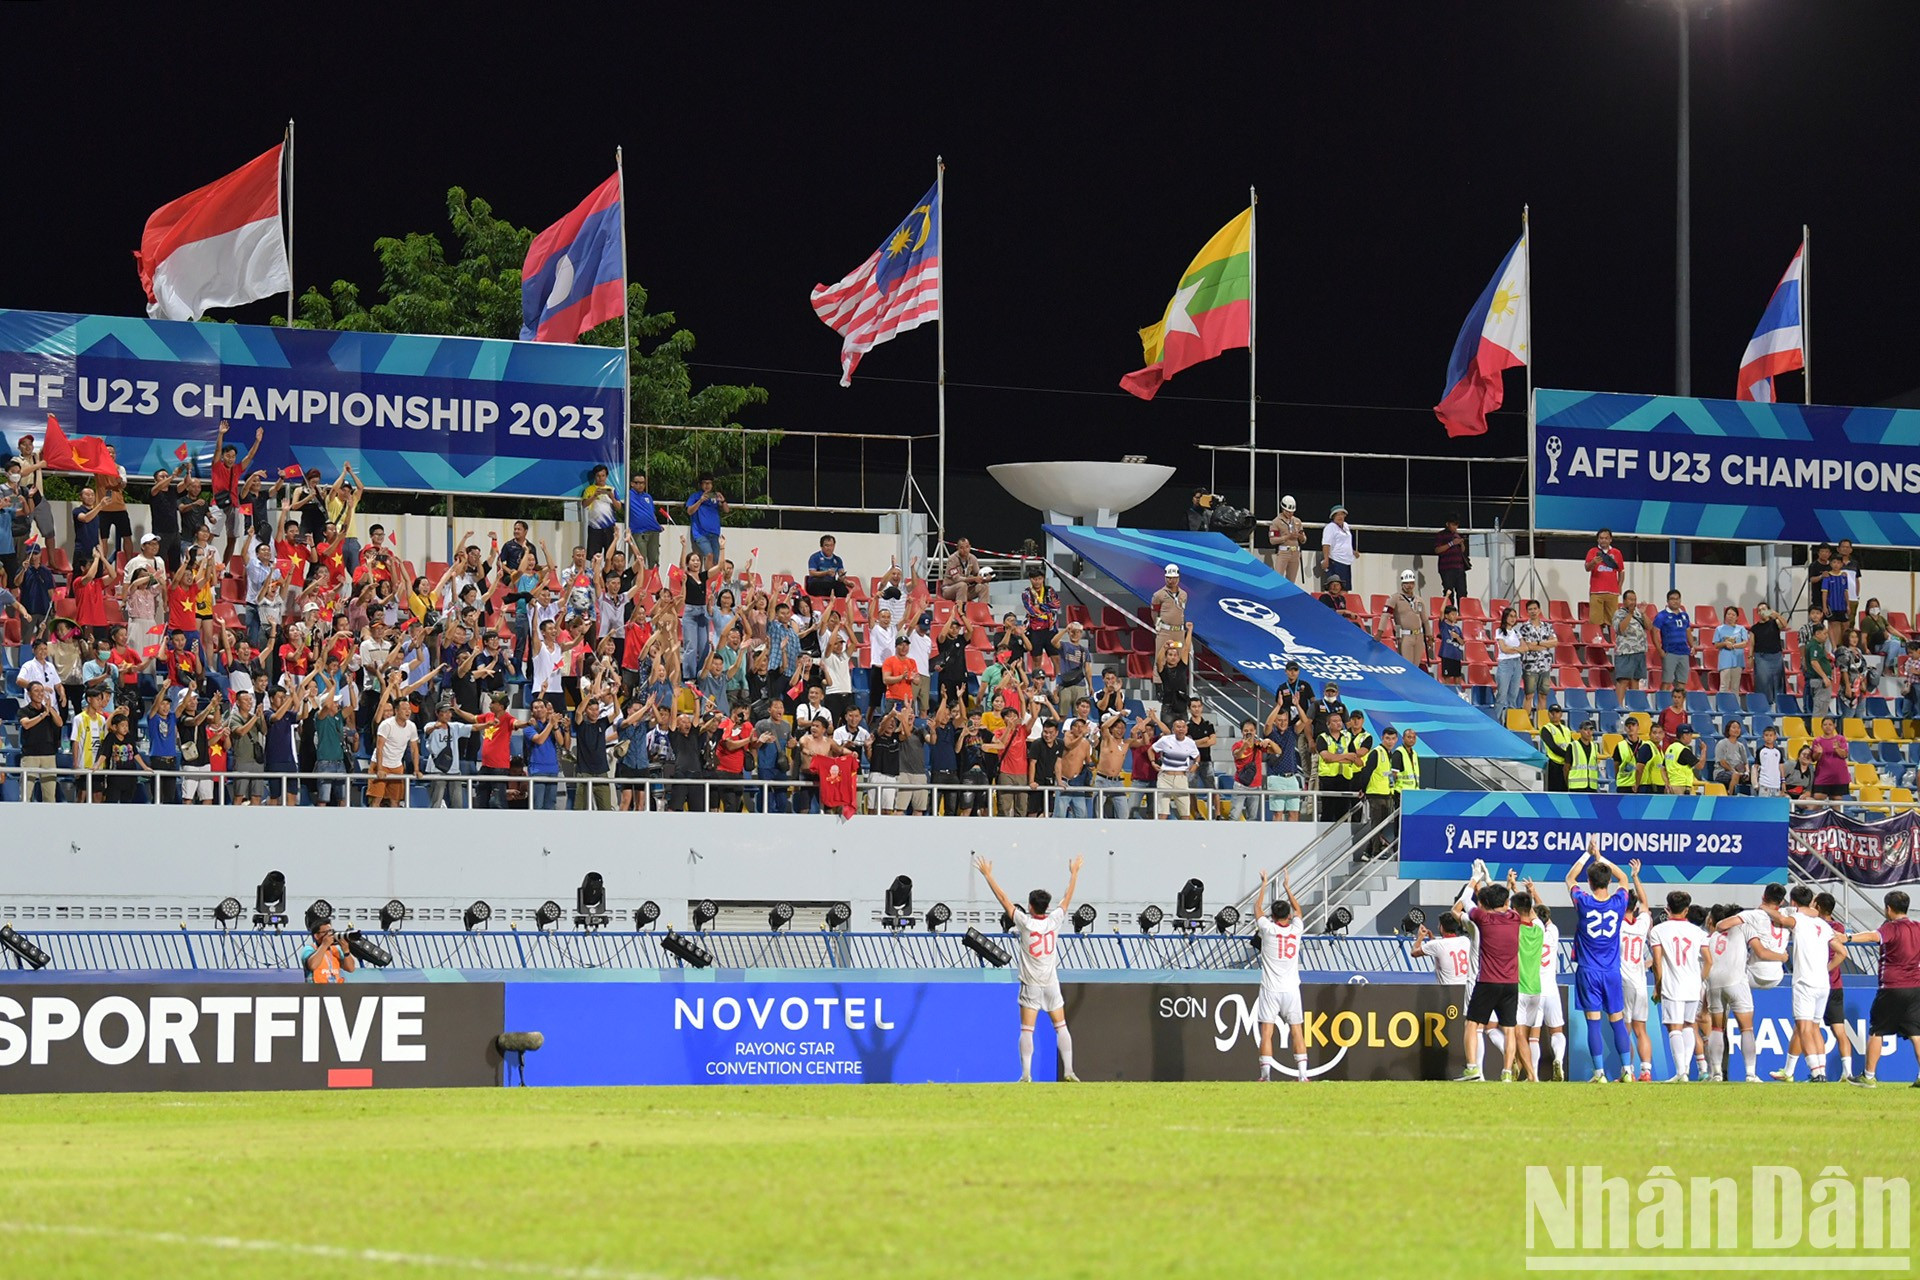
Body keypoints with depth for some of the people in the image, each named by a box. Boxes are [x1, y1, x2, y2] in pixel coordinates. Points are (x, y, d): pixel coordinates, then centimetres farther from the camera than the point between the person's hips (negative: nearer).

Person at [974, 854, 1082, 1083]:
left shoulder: (1025, 922, -11)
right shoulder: (1054, 920, -5)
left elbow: (1003, 898, -7)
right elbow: (1067, 899, 10)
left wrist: (987, 874, 0)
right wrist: (1074, 873, 24)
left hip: (1031, 985, -3)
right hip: (1051, 984, 3)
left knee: (1026, 1030, -4)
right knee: (1061, 1027, 7)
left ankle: (1026, 1073, -12)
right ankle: (1068, 1070, 3)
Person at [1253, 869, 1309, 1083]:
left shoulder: (1268, 929, -4)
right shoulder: (1295, 929, 3)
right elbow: (1298, 910, 24)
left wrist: (1264, 885, 25)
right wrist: (1287, 887, 33)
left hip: (1270, 990, -2)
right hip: (1291, 989, 2)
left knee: (1266, 1032, -4)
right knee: (1296, 1031, 5)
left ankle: (1266, 1073, -11)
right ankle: (1302, 1073, 0)